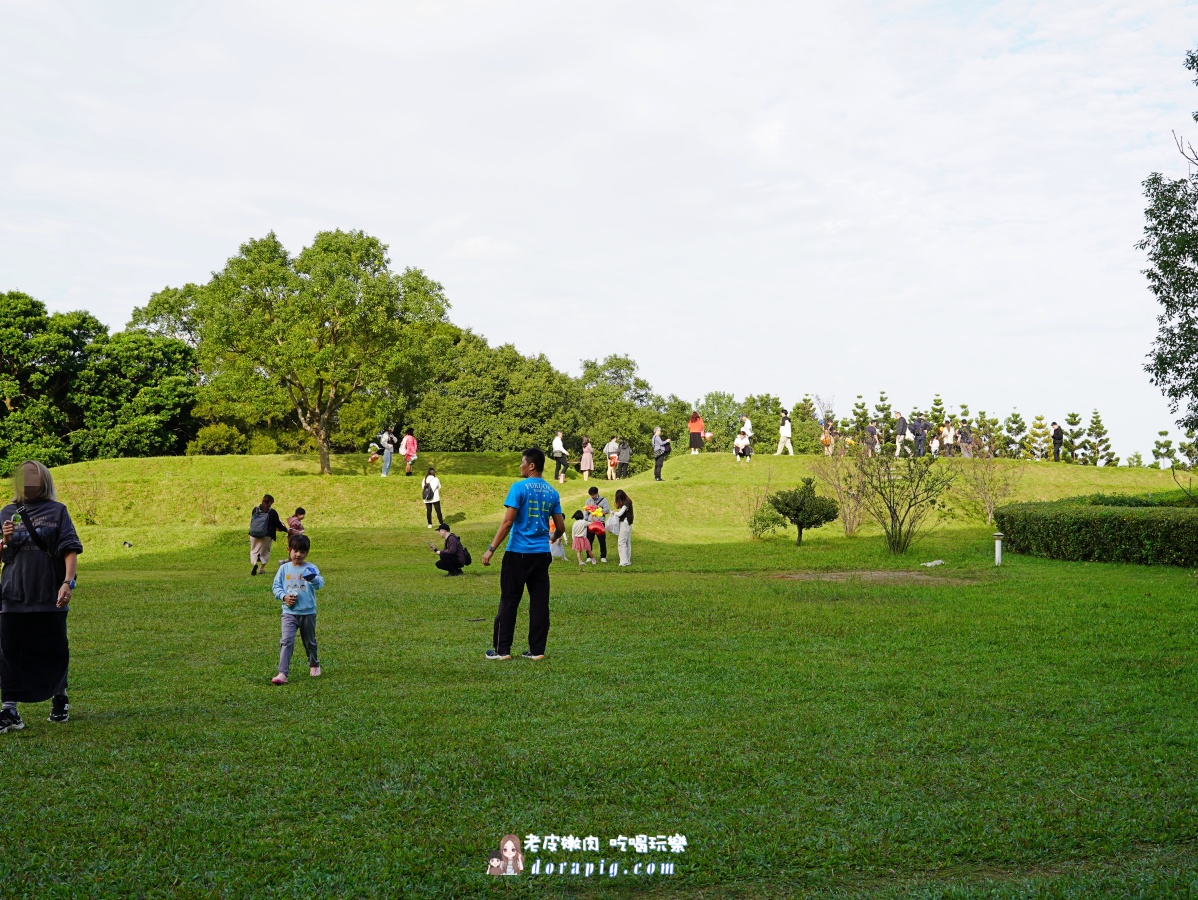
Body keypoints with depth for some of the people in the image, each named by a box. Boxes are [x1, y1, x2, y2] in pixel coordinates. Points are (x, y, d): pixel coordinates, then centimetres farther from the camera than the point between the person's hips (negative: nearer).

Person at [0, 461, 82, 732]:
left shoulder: (57, 511, 3)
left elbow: (70, 549, -3)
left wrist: (68, 582, -15)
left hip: (50, 596, -2)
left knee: (54, 651, 7)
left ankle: (59, 699, 27)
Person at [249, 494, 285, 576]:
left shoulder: (255, 510, 1)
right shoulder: (273, 512, -9)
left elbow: (252, 522, 14)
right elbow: (278, 525, -2)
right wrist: (285, 529, 17)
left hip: (254, 535, 2)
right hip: (266, 536, -2)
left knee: (254, 551, 13)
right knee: (264, 551, 14)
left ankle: (254, 563, -13)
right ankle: (262, 569, 13)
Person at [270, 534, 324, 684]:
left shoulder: (310, 568, -5)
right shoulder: (284, 568, 2)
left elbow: (320, 583, -21)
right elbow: (276, 586, 5)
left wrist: (314, 579, -44)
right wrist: (284, 596, -14)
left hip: (308, 612, 0)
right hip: (289, 612, 0)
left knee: (310, 642, 16)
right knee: (286, 641, -14)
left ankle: (314, 665, 41)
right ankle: (282, 673, -18)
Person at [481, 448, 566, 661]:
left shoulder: (519, 488, -9)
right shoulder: (552, 492, 8)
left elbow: (507, 522, -14)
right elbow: (560, 527, 10)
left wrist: (491, 549, -11)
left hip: (518, 553, -5)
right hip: (542, 554, 5)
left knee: (509, 602, 2)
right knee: (539, 602, 7)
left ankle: (502, 650, 5)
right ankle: (537, 650, 8)